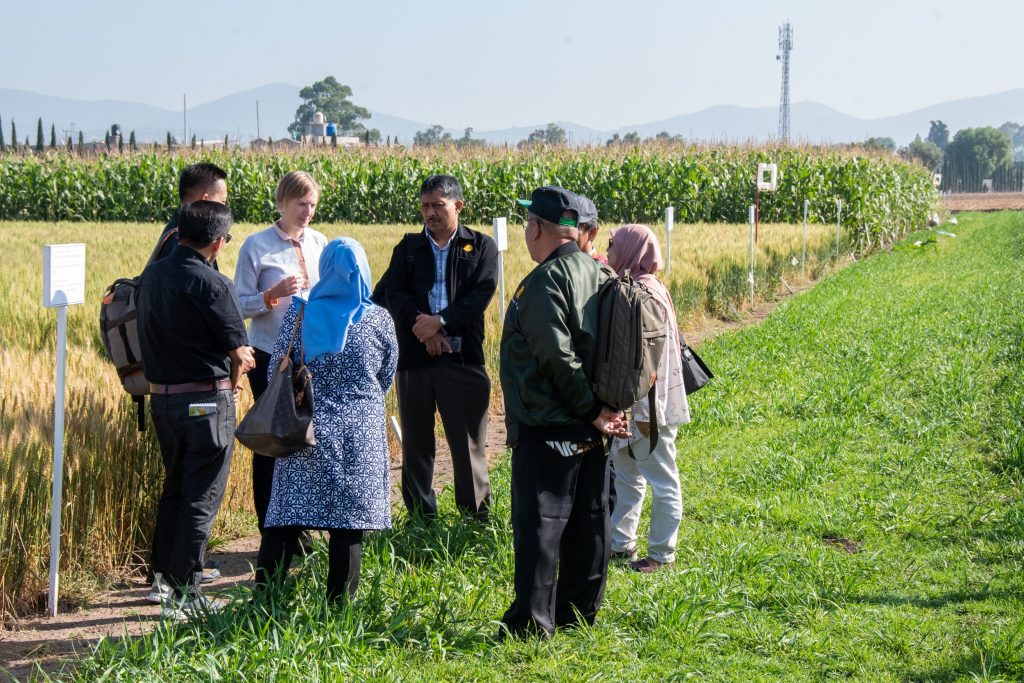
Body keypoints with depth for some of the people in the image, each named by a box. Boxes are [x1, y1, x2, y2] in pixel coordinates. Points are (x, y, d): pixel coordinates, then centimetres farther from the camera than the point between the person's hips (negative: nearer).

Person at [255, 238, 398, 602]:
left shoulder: (299, 313, -4)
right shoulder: (379, 320, -2)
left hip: (306, 432, 0)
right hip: (360, 436, 0)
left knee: (284, 522, 4)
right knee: (348, 526, 5)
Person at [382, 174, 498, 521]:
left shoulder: (480, 246, 8)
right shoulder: (408, 248, 14)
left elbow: (481, 294, -5)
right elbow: (394, 294, 0)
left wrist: (440, 321, -16)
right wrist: (425, 330, -14)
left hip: (463, 358, -2)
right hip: (415, 358, 2)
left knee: (468, 444, 0)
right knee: (416, 444, 7)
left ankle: (476, 521, 7)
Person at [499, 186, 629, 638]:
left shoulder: (546, 281, -16)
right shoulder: (600, 275, 10)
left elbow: (557, 355, -22)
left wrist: (590, 409, -14)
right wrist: (602, 407, 4)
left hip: (546, 428, -8)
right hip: (589, 430, 8)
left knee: (538, 524, -5)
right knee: (587, 520, 13)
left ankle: (532, 622, -4)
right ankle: (580, 609, 21)